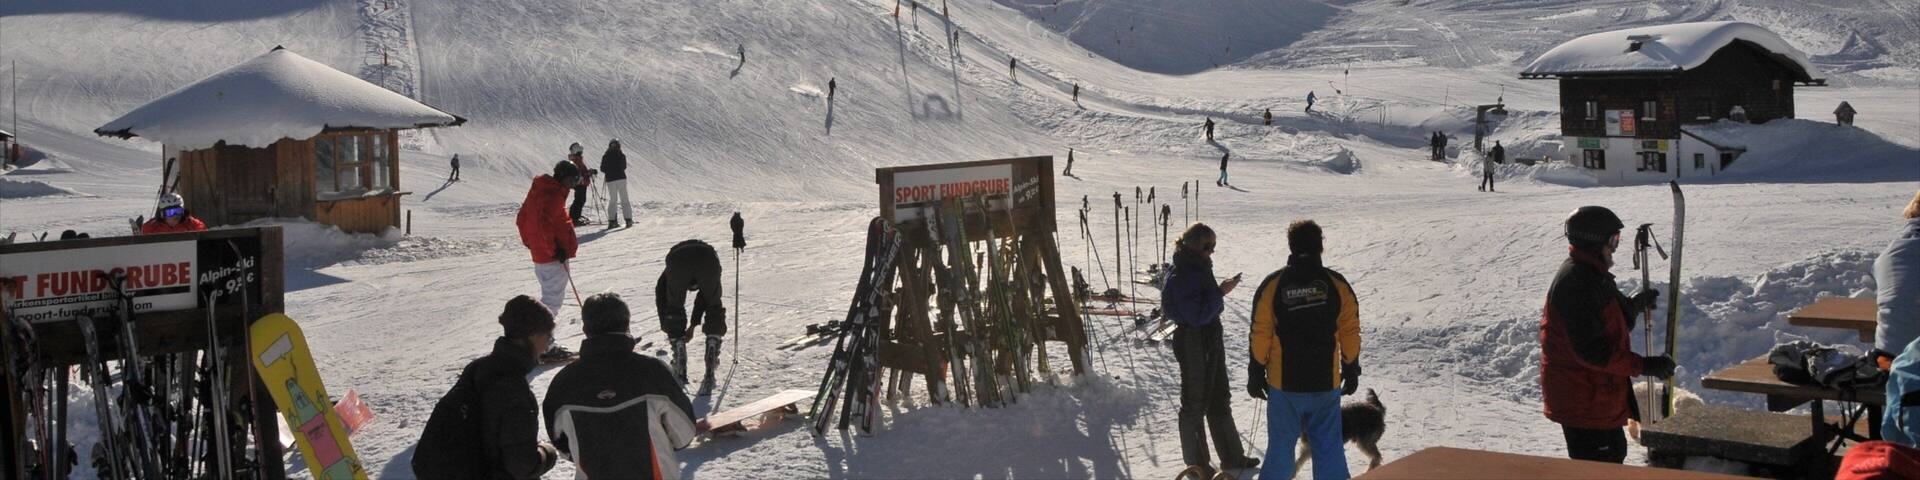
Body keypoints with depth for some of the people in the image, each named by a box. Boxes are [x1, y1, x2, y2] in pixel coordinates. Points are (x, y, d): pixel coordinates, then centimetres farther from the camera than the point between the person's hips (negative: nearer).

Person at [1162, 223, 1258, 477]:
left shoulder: (1199, 268, 7)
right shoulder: (1181, 277, -21)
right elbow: (1197, 315, -25)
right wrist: (1221, 292, -22)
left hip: (1210, 340, 9)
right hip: (1193, 344, -9)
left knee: (1219, 399, 17)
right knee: (1195, 403, 3)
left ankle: (1232, 457, 28)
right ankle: (1196, 464, 15)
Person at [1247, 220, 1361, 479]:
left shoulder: (1273, 284, -8)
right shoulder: (1337, 283, -4)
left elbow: (1260, 334, -6)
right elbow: (1350, 333, 1)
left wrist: (1256, 374, 3)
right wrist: (1351, 371, 12)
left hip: (1284, 383, -1)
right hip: (1327, 382, 1)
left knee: (1281, 445, 10)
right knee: (1329, 447, 8)